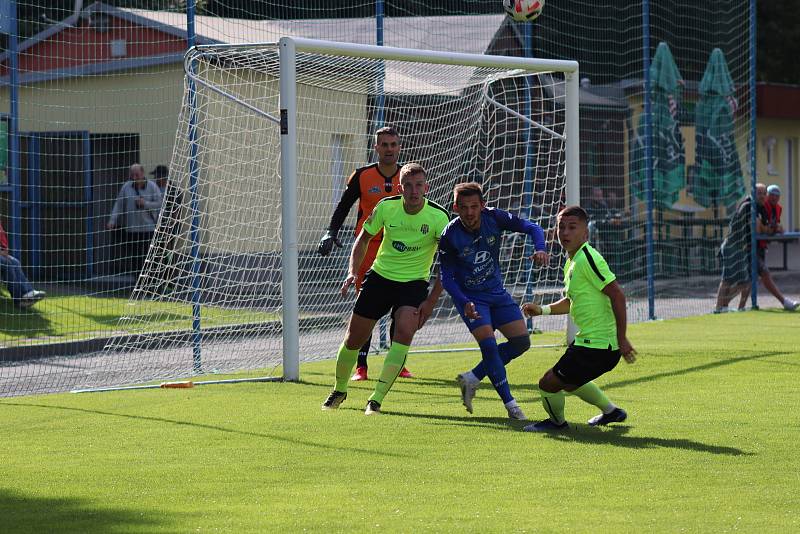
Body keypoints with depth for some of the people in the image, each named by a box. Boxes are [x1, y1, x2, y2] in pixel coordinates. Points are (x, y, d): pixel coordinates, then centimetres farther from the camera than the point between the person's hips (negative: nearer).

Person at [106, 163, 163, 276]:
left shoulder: (152, 187, 3)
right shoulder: (126, 187, 8)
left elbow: (159, 204, 0)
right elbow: (118, 204, 5)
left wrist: (145, 204, -14)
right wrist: (112, 221, -5)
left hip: (148, 229, -2)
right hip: (131, 230, 2)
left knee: (147, 258, -6)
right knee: (131, 258, 0)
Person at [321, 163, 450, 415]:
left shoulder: (438, 217, -17)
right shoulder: (386, 207, -11)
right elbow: (363, 238, 7)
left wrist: (431, 301, -16)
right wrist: (353, 271, -6)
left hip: (414, 282, -2)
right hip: (380, 276, 2)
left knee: (404, 330, -27)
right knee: (354, 337, 4)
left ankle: (377, 399, -20)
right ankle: (339, 390, 32)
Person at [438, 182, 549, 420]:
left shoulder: (494, 218, -14)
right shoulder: (450, 236, -20)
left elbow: (532, 228, -10)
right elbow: (446, 277, -13)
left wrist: (540, 249, -31)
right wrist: (464, 303, -29)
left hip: (496, 292, 5)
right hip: (469, 296, -4)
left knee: (521, 341, -1)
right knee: (488, 344, -21)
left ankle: (472, 378, 12)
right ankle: (510, 403, -10)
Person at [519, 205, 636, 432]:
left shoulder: (587, 258, -19)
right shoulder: (572, 261, 12)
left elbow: (617, 294, -23)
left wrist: (622, 339, -24)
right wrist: (543, 309, 11)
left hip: (597, 345, -10)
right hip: (587, 340, 10)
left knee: (548, 383, -4)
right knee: (569, 381, 31)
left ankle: (557, 421, 24)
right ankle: (611, 411, 45)